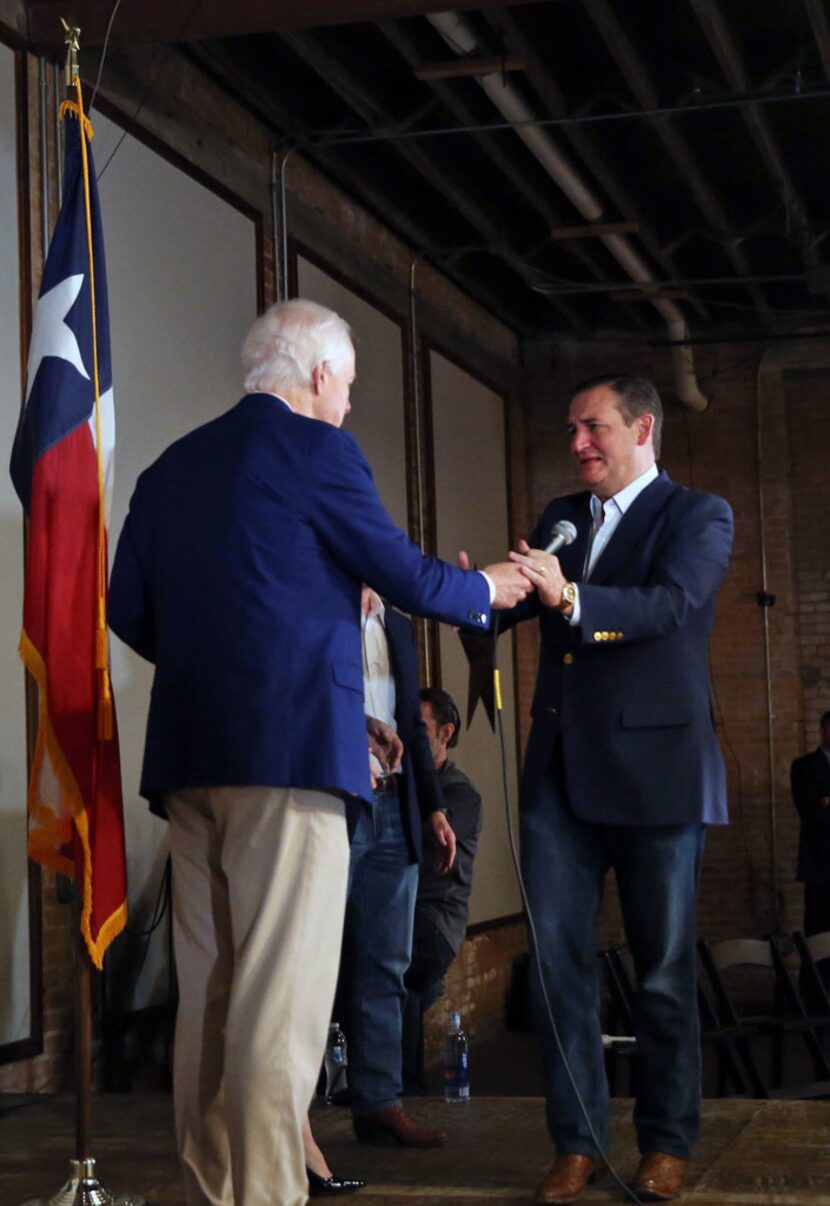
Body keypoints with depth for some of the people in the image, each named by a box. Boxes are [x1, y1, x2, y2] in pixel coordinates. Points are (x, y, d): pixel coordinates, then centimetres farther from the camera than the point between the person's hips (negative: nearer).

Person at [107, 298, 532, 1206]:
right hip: (289, 748, -7)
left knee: (206, 994, 10)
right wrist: (489, 589, 19)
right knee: (282, 996, -6)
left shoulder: (171, 467, 16)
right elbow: (407, 578, 0)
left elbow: (129, 610, 14)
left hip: (190, 756, 7)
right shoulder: (316, 449, -3)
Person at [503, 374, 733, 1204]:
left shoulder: (698, 517, -1)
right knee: (559, 962, 3)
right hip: (559, 770, 4)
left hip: (654, 771, -4)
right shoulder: (559, 518, 15)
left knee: (664, 970, 5)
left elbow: (671, 602, -19)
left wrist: (571, 600, -36)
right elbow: (519, 602, 5)